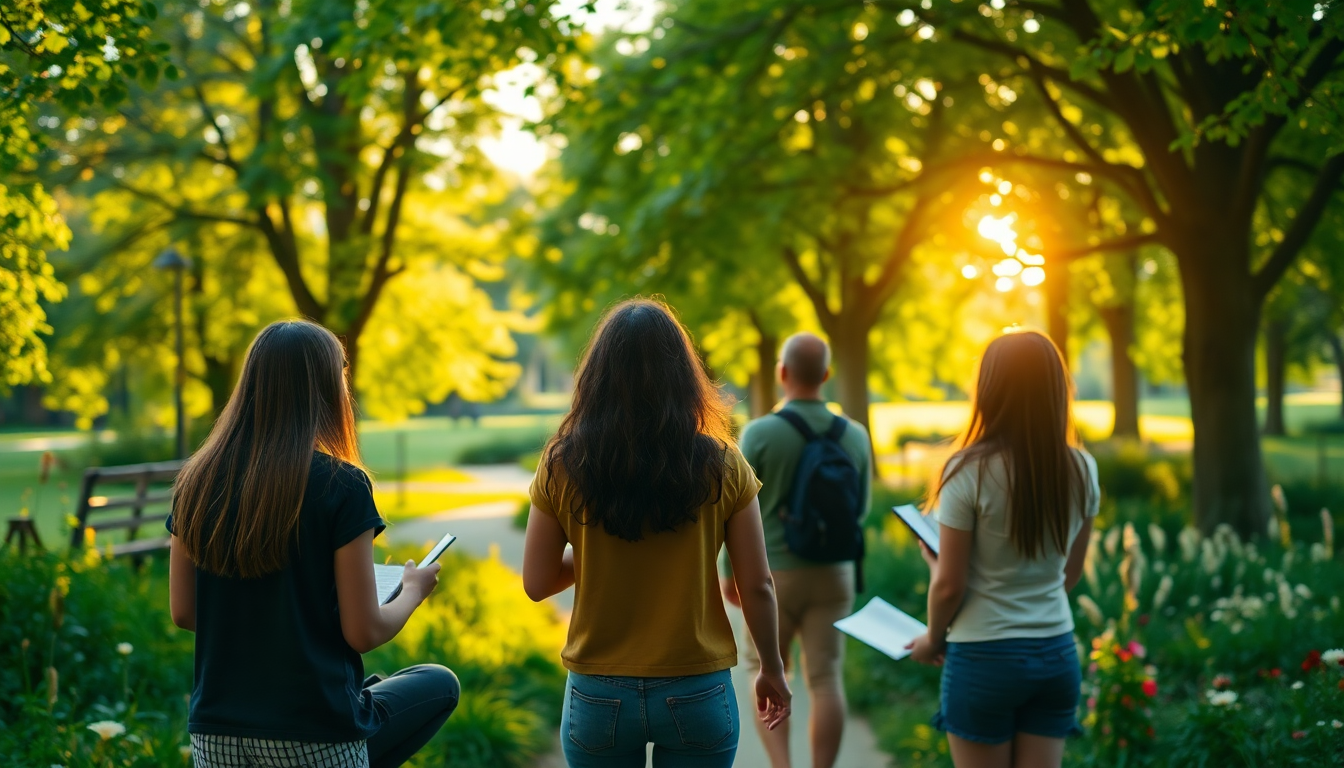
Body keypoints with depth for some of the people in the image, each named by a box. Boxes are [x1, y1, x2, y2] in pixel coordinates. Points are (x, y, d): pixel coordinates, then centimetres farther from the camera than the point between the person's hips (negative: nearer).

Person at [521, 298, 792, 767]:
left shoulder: (562, 465, -7)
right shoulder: (721, 467, -8)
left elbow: (536, 583, -1)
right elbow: (757, 586, -4)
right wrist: (772, 670, 11)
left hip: (597, 696, 1)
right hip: (696, 694, -1)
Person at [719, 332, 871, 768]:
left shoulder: (760, 433, -13)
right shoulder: (854, 435, -3)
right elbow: (860, 508, 9)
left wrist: (729, 572, 4)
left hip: (772, 573, -2)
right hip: (833, 574, 2)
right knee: (825, 680, 5)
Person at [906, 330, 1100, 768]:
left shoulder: (970, 471, -15)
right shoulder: (1081, 470, -1)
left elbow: (949, 585, -11)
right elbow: (1070, 574, 11)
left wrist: (932, 639, 7)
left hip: (984, 658, -4)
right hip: (1057, 654, 4)